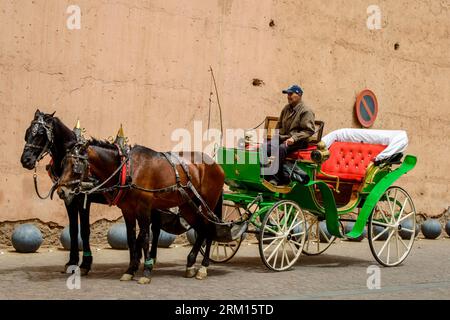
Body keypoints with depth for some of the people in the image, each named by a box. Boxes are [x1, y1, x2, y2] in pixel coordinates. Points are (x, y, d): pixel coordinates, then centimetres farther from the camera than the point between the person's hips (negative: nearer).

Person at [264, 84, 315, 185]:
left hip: (298, 141, -7)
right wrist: (277, 135, 12)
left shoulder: (306, 111, -5)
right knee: (266, 147, -20)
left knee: (281, 148, -37)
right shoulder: (286, 108, 18)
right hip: (283, 137, 7)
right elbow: (279, 125, 31)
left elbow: (309, 130, -12)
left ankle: (276, 178, -31)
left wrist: (294, 138, -21)